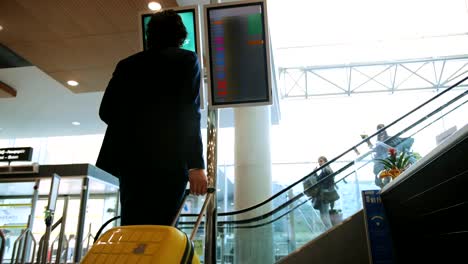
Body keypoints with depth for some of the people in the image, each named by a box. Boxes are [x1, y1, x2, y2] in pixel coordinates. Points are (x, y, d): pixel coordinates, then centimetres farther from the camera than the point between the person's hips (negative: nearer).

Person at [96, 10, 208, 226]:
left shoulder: (127, 64, 16)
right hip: (169, 160, -4)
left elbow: (106, 111, 10)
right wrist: (196, 165, -11)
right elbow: (189, 113, -8)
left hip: (130, 159, 5)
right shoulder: (187, 59, 5)